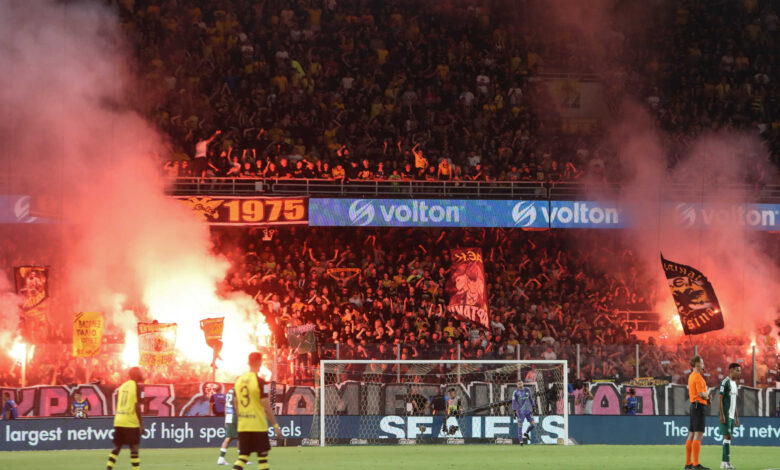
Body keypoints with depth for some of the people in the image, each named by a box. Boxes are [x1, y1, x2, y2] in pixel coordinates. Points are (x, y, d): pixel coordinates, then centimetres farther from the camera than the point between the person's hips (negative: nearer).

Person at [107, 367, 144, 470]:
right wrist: (141, 424, -10)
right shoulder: (137, 387, -8)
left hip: (118, 422, 6)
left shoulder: (122, 386, 13)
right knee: (134, 447, -1)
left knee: (117, 447, 11)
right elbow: (137, 407, -13)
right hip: (131, 422, -6)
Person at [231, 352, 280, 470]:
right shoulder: (260, 382, -13)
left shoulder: (239, 380, 7)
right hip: (258, 426, -6)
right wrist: (275, 425, -6)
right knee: (262, 456, 3)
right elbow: (266, 406, -13)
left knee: (243, 456, 7)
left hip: (242, 426, 6)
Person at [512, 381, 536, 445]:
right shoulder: (515, 393, -6)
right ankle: (521, 441, 1)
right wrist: (515, 411, -15)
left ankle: (526, 433, 29)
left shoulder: (527, 390, 4)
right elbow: (514, 402, -8)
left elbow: (531, 398, 15)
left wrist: (533, 407, 14)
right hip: (520, 412, -4)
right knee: (520, 425, -6)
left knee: (532, 424, -1)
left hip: (528, 411, 4)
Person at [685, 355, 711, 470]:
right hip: (699, 406, -10)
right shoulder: (698, 377, -12)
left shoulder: (691, 376, 17)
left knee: (691, 435, 11)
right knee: (698, 434, -13)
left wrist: (706, 396, 8)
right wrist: (707, 396, 0)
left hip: (693, 405, 10)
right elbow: (701, 393, -20)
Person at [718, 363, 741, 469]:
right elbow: (720, 398, -15)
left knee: (728, 437, 7)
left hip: (731, 416, 9)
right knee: (727, 436, -13)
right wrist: (722, 415, -21)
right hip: (725, 415, -9)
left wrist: (736, 417, 20)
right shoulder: (725, 382, -10)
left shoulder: (734, 384, 18)